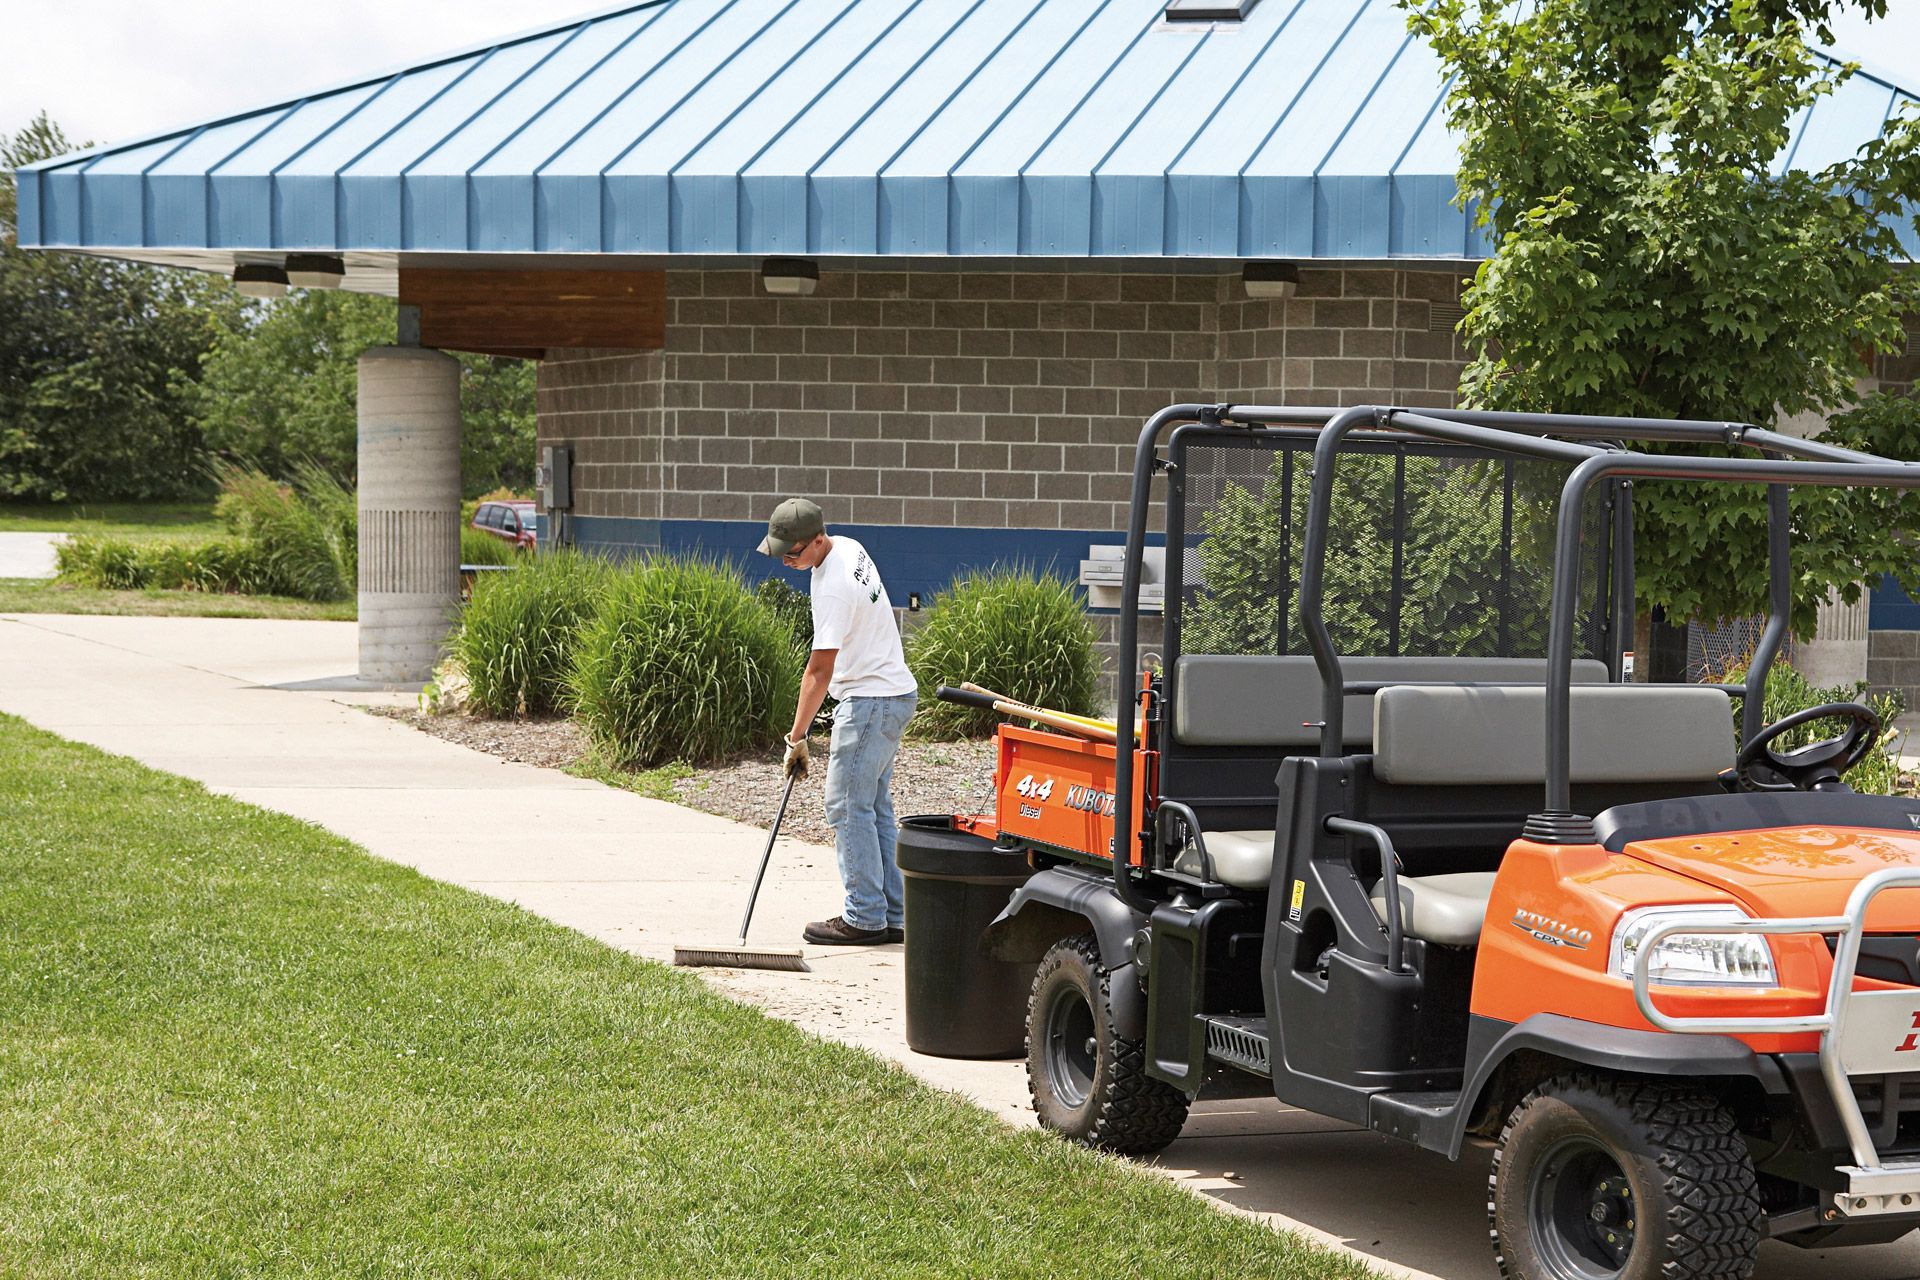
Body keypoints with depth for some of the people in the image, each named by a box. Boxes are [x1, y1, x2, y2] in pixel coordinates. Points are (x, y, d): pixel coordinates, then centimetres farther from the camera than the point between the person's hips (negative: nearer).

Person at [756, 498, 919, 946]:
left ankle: (865, 917, -6)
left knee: (848, 806, -8)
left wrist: (796, 737, -16)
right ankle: (893, 917, 12)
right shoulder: (847, 547, 7)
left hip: (871, 701, -10)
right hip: (892, 694, 10)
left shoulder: (833, 587, -23)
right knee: (875, 808, 11)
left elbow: (819, 672, -21)